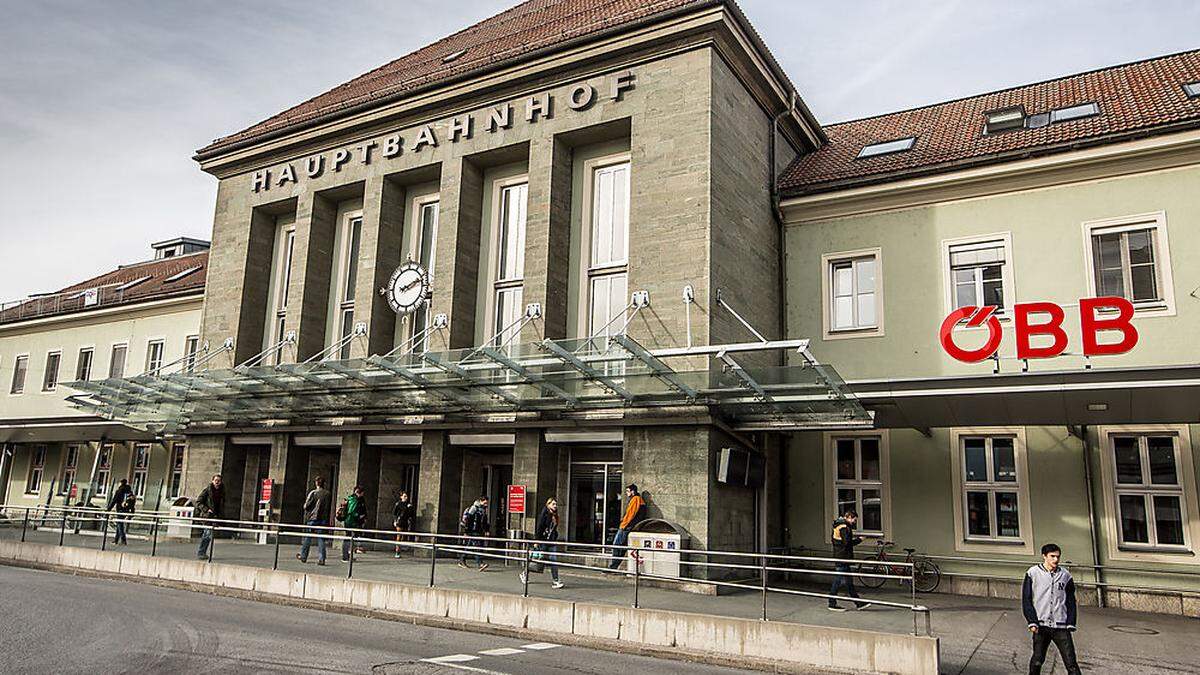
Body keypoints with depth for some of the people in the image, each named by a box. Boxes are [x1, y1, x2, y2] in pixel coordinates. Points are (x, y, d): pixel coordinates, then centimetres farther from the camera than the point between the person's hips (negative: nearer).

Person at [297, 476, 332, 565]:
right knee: (321, 539, 3)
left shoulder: (313, 493, -7)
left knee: (307, 538, 11)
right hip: (324, 519, 2)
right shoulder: (328, 494, 2)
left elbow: (306, 506, -3)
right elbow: (329, 508, 8)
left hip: (312, 518, -2)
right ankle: (321, 559, -1)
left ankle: (303, 557, 22)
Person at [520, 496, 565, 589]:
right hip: (542, 541, -6)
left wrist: (555, 539, 13)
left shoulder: (555, 516, 10)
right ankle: (525, 574, 27)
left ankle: (555, 581, -4)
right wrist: (536, 541, -16)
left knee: (553, 561, -3)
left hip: (551, 542, 6)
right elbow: (539, 528, -13)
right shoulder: (544, 514, -11)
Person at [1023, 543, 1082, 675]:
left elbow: (1071, 602, 12)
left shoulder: (1065, 575, 7)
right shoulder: (1033, 573, 0)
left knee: (1071, 662, -5)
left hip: (1061, 626, 1)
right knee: (1037, 660, 6)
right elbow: (1026, 600, 0)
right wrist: (1032, 622, -8)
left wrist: (1071, 623, 2)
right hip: (1041, 625, -1)